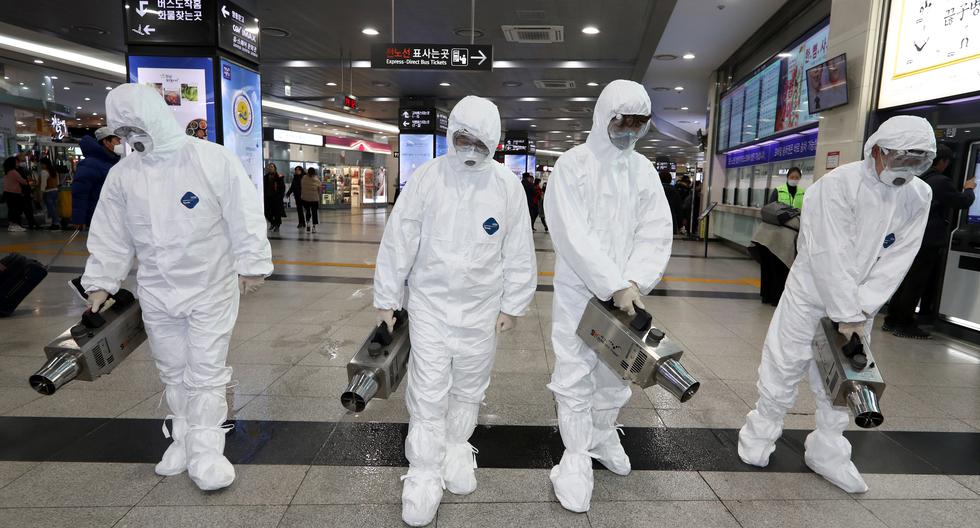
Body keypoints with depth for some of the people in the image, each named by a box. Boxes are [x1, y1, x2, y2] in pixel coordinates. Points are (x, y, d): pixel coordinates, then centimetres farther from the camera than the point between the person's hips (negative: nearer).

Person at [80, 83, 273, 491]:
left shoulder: (213, 159, -12)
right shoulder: (123, 173, 3)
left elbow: (245, 217, -11)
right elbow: (110, 235, 9)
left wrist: (251, 265, -11)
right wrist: (100, 282, 9)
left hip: (211, 288, -4)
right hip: (155, 292, 5)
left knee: (207, 373, 0)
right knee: (173, 371, 15)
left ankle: (206, 453, 11)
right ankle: (183, 438, 32)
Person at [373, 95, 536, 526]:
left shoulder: (508, 186, -6)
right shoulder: (426, 178, -9)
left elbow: (519, 251, 1)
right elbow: (398, 241, -5)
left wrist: (513, 305, 2)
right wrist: (386, 299, -2)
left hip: (482, 306, 2)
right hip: (429, 301, -1)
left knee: (469, 387, 15)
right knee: (428, 390, 1)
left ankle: (456, 448, 38)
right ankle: (424, 473, 17)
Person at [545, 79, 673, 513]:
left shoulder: (644, 170, 7)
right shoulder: (573, 165, -8)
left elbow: (656, 233, 0)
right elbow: (573, 235, -17)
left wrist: (634, 282, -15)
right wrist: (614, 286, -20)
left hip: (625, 293, 5)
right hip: (578, 292, -4)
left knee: (616, 374, 16)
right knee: (575, 379, 2)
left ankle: (603, 437, 39)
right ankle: (576, 458, 18)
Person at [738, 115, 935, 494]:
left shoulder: (919, 196, -3)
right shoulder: (839, 184, -19)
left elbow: (897, 259, -6)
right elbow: (831, 255, -21)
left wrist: (860, 310, -15)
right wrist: (845, 314, -19)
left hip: (860, 301, 5)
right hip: (812, 290, -4)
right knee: (785, 364, 3)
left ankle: (827, 453, 27)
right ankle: (760, 433, 22)